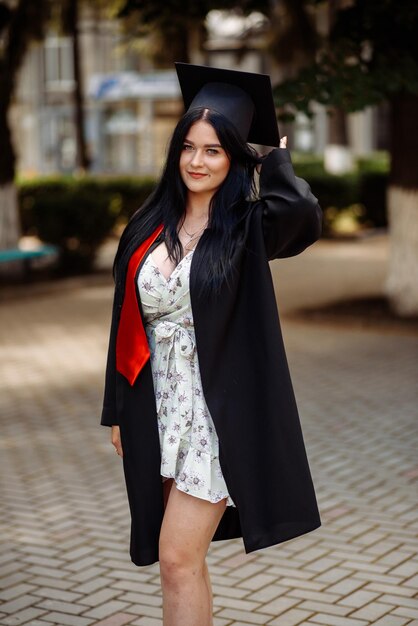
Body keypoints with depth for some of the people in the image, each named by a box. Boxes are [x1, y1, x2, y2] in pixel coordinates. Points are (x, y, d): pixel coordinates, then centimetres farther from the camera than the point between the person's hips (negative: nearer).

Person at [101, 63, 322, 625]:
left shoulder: (246, 227, -6)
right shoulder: (149, 228, 7)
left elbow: (303, 213, -29)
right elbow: (126, 324, 11)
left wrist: (276, 158, -9)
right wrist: (118, 411, 10)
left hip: (218, 412, -5)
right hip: (159, 410, 5)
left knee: (178, 558, -7)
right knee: (185, 559, 14)